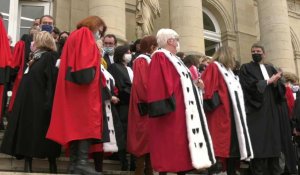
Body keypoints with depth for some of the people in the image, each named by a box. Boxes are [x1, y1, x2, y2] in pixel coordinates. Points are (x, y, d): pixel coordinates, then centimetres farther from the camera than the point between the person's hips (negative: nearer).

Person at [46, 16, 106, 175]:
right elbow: (84, 60, -16)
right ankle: (82, 162, -22)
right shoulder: (85, 34, 0)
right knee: (86, 122, -15)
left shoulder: (75, 36, 29)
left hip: (73, 87, 10)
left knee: (76, 123, 3)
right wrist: (89, 76, -18)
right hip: (84, 88, -10)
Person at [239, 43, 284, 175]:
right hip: (256, 112, -5)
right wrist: (269, 81, -5)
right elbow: (250, 86, -11)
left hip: (272, 112, 5)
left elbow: (281, 89, 12)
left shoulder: (271, 68, 19)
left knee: (273, 144, 4)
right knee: (258, 146, -8)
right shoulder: (246, 68, 5)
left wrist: (276, 83, -9)